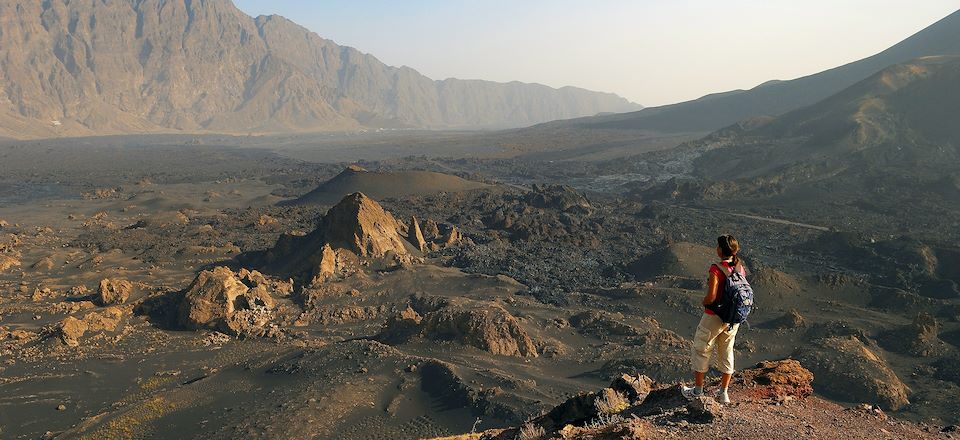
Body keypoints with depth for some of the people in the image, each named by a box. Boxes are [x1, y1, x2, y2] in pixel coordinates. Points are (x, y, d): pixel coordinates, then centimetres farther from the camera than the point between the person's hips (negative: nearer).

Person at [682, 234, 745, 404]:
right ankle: (724, 393, 27)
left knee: (700, 351, 13)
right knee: (726, 353, 19)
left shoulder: (716, 269, -24)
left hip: (714, 317, -6)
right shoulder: (740, 268, -3)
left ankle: (698, 389, 24)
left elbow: (711, 297, -26)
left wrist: (704, 302, -5)